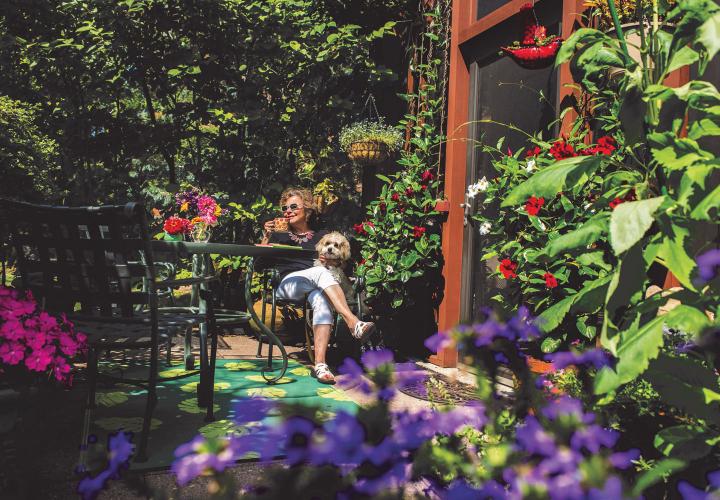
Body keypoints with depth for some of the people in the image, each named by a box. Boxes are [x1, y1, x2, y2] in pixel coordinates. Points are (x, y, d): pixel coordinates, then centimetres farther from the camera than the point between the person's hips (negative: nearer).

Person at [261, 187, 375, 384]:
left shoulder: (322, 236, 26)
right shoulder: (279, 236, 25)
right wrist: (266, 238, -2)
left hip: (315, 287, 1)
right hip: (288, 283, -1)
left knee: (321, 300, -39)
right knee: (320, 271, -35)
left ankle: (320, 364, -51)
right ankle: (354, 323, -50)